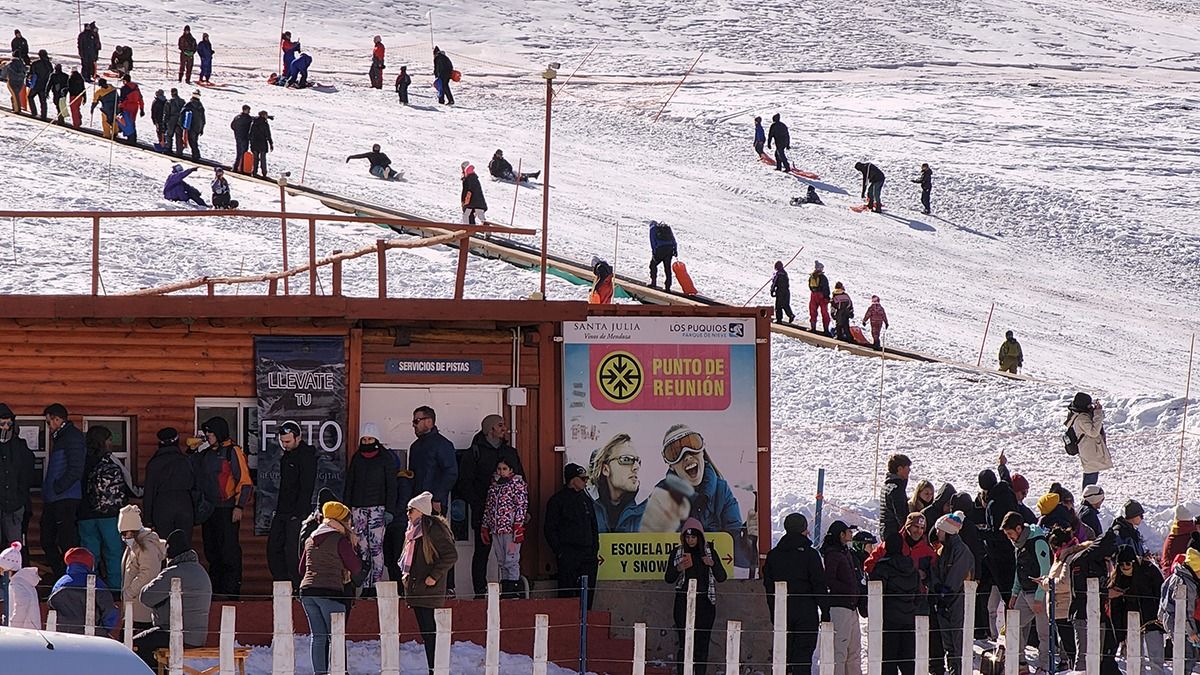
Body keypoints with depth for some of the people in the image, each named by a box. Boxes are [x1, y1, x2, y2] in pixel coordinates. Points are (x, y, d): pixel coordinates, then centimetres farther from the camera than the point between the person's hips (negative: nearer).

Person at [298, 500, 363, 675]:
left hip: (307, 590, 6)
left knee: (318, 637, 8)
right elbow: (356, 567, -2)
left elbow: (301, 569, 23)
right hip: (331, 592, -6)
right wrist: (352, 547, 11)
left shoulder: (311, 540, 15)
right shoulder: (340, 540, -5)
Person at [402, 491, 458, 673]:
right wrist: (406, 572, 16)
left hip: (428, 590, -10)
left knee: (429, 632, -10)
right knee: (425, 631, 11)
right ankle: (432, 670, 14)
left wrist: (434, 576, -18)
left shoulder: (434, 529, -12)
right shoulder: (414, 530, 16)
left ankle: (435, 669, -9)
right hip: (415, 589, 10)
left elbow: (451, 555, -18)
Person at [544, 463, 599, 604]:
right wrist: (559, 552, -11)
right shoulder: (557, 500, 0)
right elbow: (549, 529, -3)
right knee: (567, 593, -8)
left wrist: (595, 550, 12)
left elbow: (594, 528, 23)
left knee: (588, 593, 2)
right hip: (568, 554, -6)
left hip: (588, 554, 6)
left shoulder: (587, 500, 18)